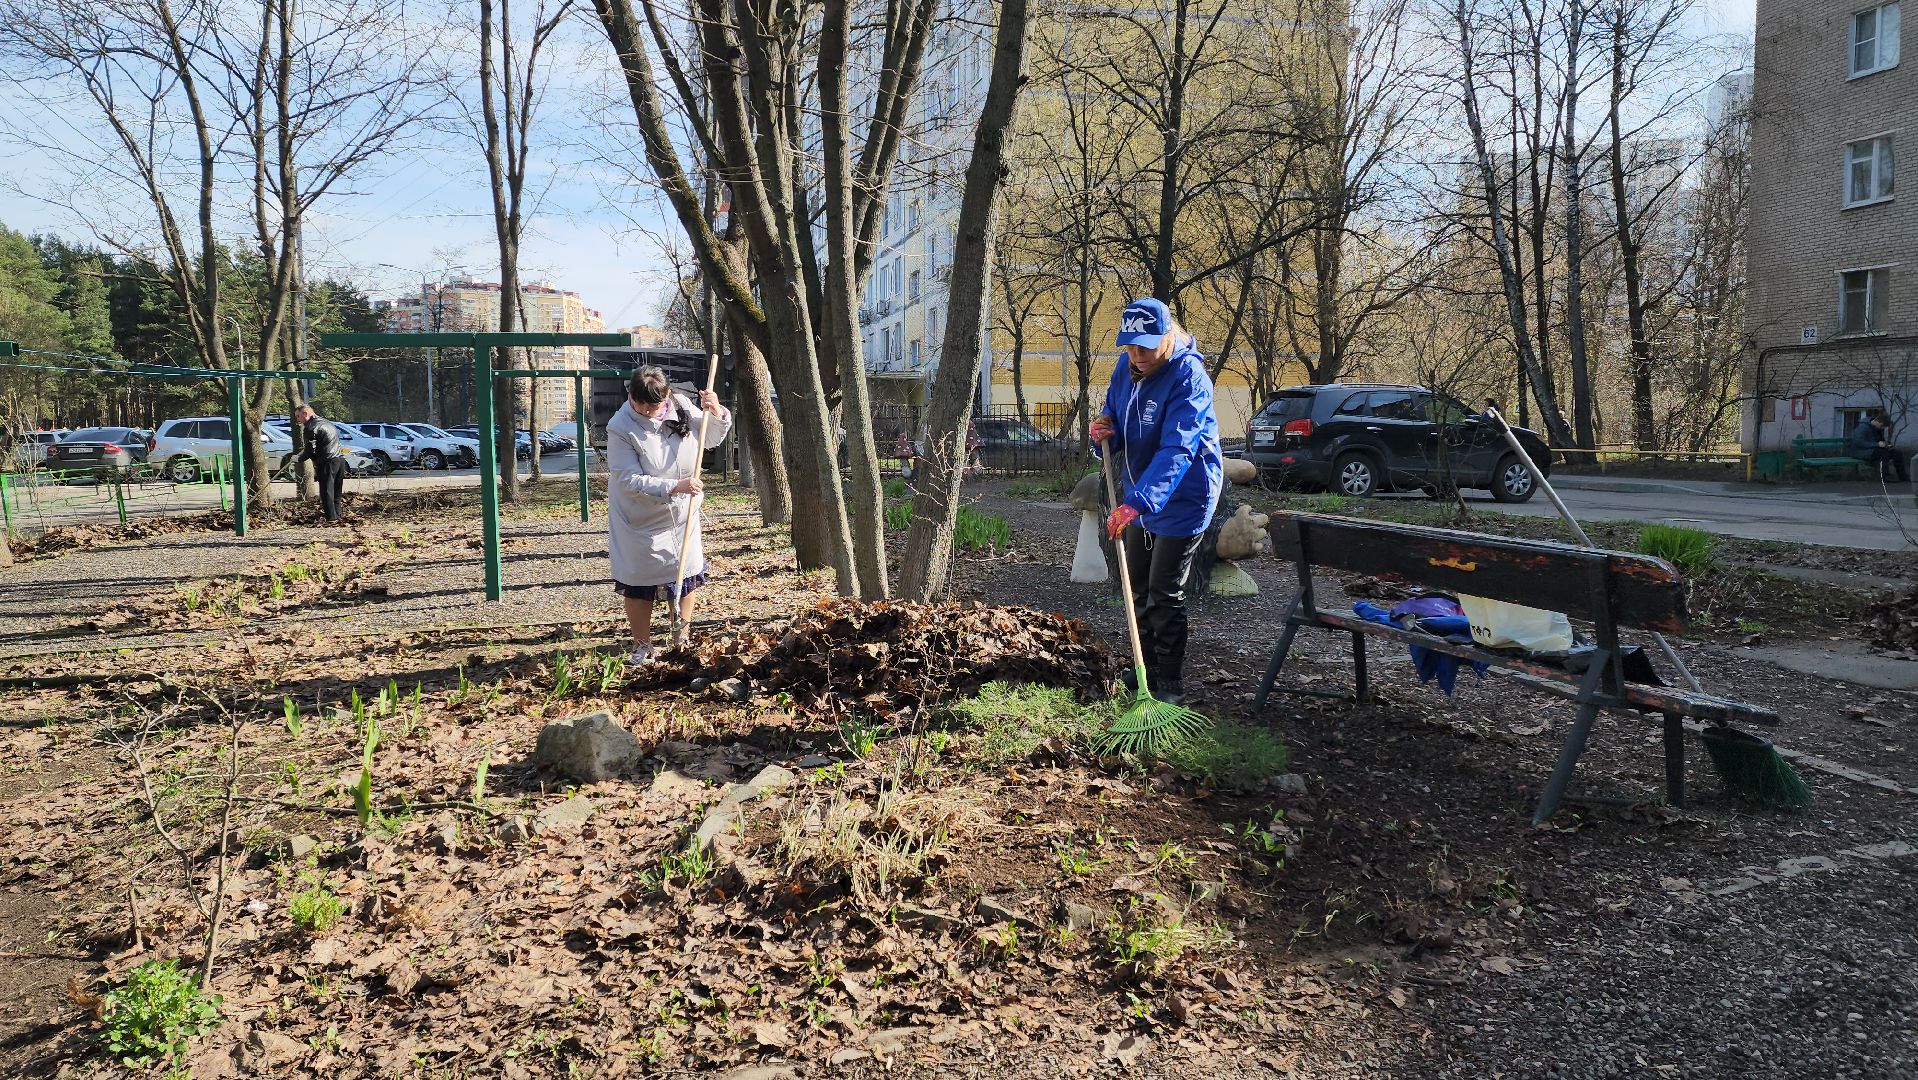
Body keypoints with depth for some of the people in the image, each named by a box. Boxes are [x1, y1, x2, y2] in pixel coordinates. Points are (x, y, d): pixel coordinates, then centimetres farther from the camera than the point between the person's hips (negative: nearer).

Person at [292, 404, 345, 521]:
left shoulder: (311, 427, -8)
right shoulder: (326, 422, 21)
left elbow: (311, 450, -11)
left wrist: (299, 458, 4)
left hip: (328, 461, -9)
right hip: (340, 459, 9)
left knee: (326, 491, -4)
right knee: (336, 491, 14)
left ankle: (331, 516, -6)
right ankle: (337, 514, 18)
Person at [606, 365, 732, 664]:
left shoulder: (682, 407, -10)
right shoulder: (620, 427, -23)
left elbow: (712, 440, 4)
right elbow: (629, 480, -27)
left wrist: (717, 413, -17)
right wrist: (674, 487, -37)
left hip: (681, 515, 4)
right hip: (638, 522, -4)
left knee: (686, 576, 13)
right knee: (638, 584, 7)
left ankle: (682, 637, 34)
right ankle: (642, 646, 26)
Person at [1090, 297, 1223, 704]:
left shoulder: (1187, 377, -26)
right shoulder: (1126, 367, -3)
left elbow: (1176, 450, -36)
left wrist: (1136, 503, -46)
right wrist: (1105, 434, -16)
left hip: (1181, 499, -8)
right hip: (1139, 497, 8)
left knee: (1165, 593, -5)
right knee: (1138, 588, 17)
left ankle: (1170, 685, 7)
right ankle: (1147, 669, 34)